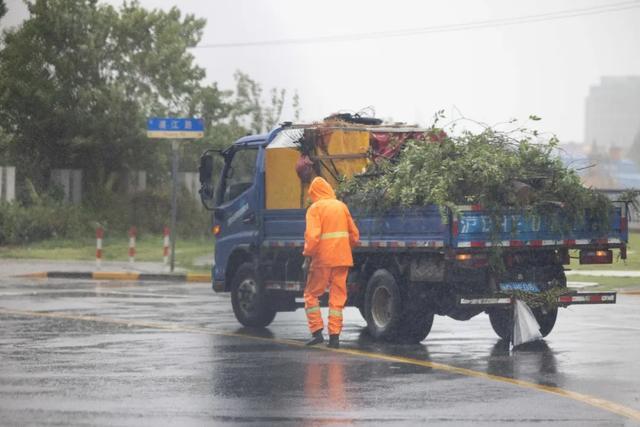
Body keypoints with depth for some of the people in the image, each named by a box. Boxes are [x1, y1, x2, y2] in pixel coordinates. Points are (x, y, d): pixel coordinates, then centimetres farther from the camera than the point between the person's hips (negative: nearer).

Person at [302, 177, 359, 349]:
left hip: (323, 259, -4)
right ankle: (334, 335, 3)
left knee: (311, 294, 10)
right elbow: (354, 234, 14)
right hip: (342, 258, 4)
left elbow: (312, 236, -16)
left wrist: (307, 257, -11)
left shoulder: (315, 208, -4)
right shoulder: (341, 206, 12)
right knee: (337, 296, 8)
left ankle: (317, 331, 1)